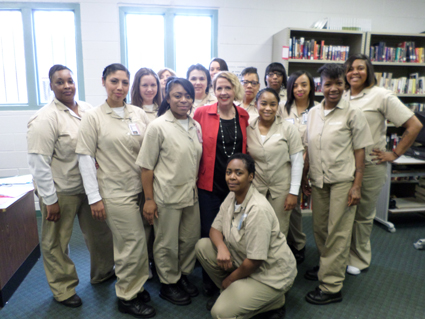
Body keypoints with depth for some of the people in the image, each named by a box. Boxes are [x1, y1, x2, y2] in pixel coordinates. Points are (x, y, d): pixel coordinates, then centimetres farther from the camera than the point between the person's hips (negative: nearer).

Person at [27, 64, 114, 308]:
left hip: (90, 185, 6)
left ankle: (102, 273, 41)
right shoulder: (45, 119, -15)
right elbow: (39, 163, -16)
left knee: (101, 232, 17)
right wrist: (50, 200, -15)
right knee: (57, 243, 10)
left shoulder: (88, 110, 4)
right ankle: (63, 289, 32)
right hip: (61, 191, -5)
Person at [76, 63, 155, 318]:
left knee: (136, 243, 11)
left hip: (141, 189, 4)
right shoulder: (93, 117, -4)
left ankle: (135, 286, 34)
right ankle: (127, 297, 21)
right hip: (116, 192, -4)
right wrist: (94, 197, -8)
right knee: (133, 242, -1)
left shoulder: (139, 113, 6)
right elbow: (85, 158, -5)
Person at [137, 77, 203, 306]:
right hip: (167, 195, -5)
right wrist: (148, 199, -11)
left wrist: (196, 187, 11)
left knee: (190, 239, 16)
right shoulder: (158, 126, -11)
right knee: (167, 244, 9)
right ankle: (168, 284, 30)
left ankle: (183, 276, 39)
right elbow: (146, 166, -10)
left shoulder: (195, 126, 6)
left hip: (191, 193, 6)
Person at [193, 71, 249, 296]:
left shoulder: (244, 116, 5)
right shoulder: (202, 113, -4)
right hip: (210, 184, -2)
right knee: (209, 234, 6)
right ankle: (208, 281, 28)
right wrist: (194, 176, -2)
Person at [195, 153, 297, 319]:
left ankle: (275, 300, 4)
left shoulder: (258, 209, -30)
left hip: (270, 273, -8)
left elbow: (255, 261, -26)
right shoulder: (232, 197, -4)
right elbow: (215, 229, 4)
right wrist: (221, 247, -20)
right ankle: (229, 291, 14)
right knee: (202, 246, -3)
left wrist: (230, 279, -9)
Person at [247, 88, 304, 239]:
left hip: (281, 188, -1)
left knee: (279, 231, 7)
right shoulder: (249, 129, 0)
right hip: (256, 187, 2)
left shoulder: (288, 128, -6)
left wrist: (294, 192, -8)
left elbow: (297, 161, -5)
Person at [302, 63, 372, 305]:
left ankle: (331, 287, 11)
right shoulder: (313, 113, 7)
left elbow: (359, 151, -6)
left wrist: (357, 185, -11)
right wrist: (304, 177, 11)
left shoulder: (353, 113, -5)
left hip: (343, 181, -4)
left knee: (338, 233, 1)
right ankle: (327, 266, 37)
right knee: (320, 228, 14)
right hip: (318, 180, 5)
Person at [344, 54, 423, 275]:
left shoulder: (381, 96, -7)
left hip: (370, 165, -4)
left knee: (363, 215, 9)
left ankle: (359, 259, 29)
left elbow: (414, 125, -7)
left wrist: (394, 154, -8)